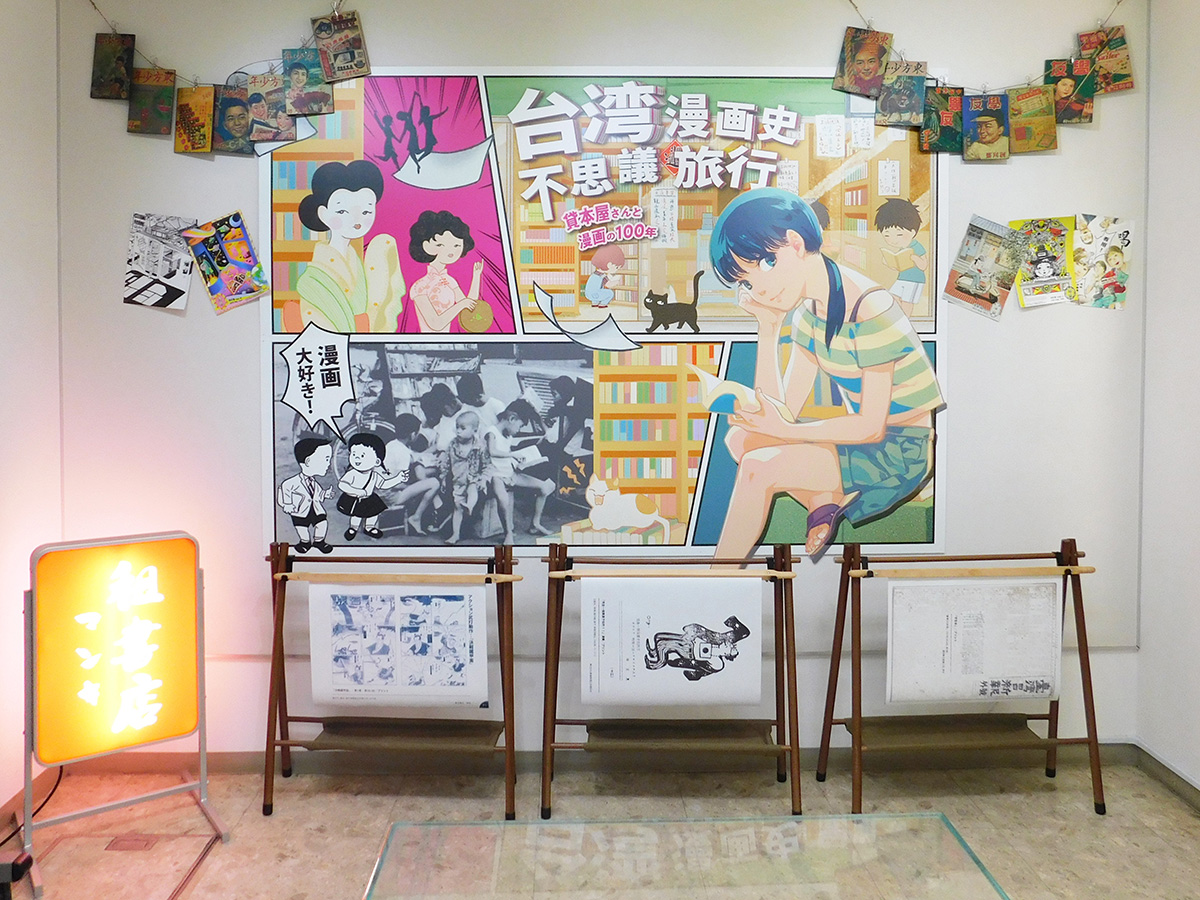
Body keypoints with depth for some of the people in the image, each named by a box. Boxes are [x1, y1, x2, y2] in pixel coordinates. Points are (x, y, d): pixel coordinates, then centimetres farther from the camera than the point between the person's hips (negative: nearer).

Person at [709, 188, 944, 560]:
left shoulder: (869, 310, -23)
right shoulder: (809, 313, 2)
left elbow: (870, 427, -21)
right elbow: (782, 410, -4)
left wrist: (785, 430, -18)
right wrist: (768, 328, -9)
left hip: (903, 452, -8)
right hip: (864, 437, 9)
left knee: (758, 467, -21)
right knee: (740, 437, 3)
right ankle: (825, 502, -10)